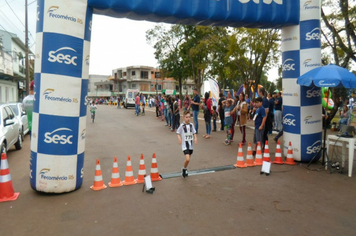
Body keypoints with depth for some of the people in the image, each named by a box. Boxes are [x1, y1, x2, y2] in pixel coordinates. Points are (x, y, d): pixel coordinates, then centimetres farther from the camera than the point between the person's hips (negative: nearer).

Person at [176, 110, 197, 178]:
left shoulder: (191, 125, 2)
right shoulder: (182, 125, -10)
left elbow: (194, 132, 13)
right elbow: (178, 132, 0)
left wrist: (195, 138, -5)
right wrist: (179, 138, -17)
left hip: (190, 145, 5)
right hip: (185, 145, -5)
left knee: (188, 159, 13)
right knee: (187, 159, -17)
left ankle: (185, 170, 38)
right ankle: (184, 169, 11)